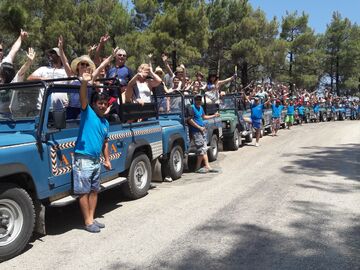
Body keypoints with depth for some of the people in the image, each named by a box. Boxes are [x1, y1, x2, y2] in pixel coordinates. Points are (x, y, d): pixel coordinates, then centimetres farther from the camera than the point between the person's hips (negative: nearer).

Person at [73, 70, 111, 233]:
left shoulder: (105, 122, 15)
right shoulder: (87, 112, -3)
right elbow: (83, 99, -22)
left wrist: (107, 160, 17)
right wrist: (84, 83, -38)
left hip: (96, 160, 7)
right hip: (83, 159, -7)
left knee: (94, 190, 13)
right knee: (84, 191, 0)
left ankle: (91, 219, 23)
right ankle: (88, 222, 8)